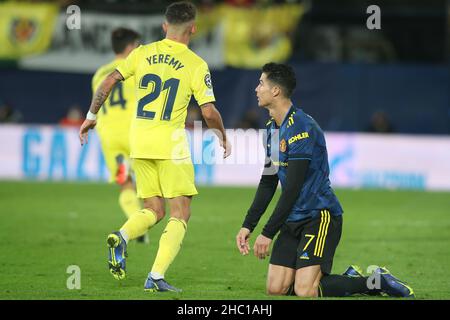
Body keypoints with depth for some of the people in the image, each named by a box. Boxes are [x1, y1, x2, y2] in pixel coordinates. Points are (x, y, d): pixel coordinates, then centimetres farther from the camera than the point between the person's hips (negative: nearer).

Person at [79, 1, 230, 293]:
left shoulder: (142, 54, 5)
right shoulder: (197, 65, -5)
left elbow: (108, 83, 3)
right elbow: (209, 113, -6)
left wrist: (91, 116, 16)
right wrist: (223, 137, 13)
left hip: (139, 142, 5)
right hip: (171, 143, -4)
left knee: (154, 210, 15)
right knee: (180, 213, 4)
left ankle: (121, 236, -16)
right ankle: (156, 277, -10)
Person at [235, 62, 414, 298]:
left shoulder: (301, 127, -18)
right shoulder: (272, 128, 13)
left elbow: (292, 188, -22)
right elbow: (268, 183, 18)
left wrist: (268, 233, -19)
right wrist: (248, 225, 10)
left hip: (319, 216, -9)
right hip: (293, 220, 9)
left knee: (305, 291, -20)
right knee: (276, 290, -1)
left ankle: (376, 282, -1)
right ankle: (350, 278, 15)